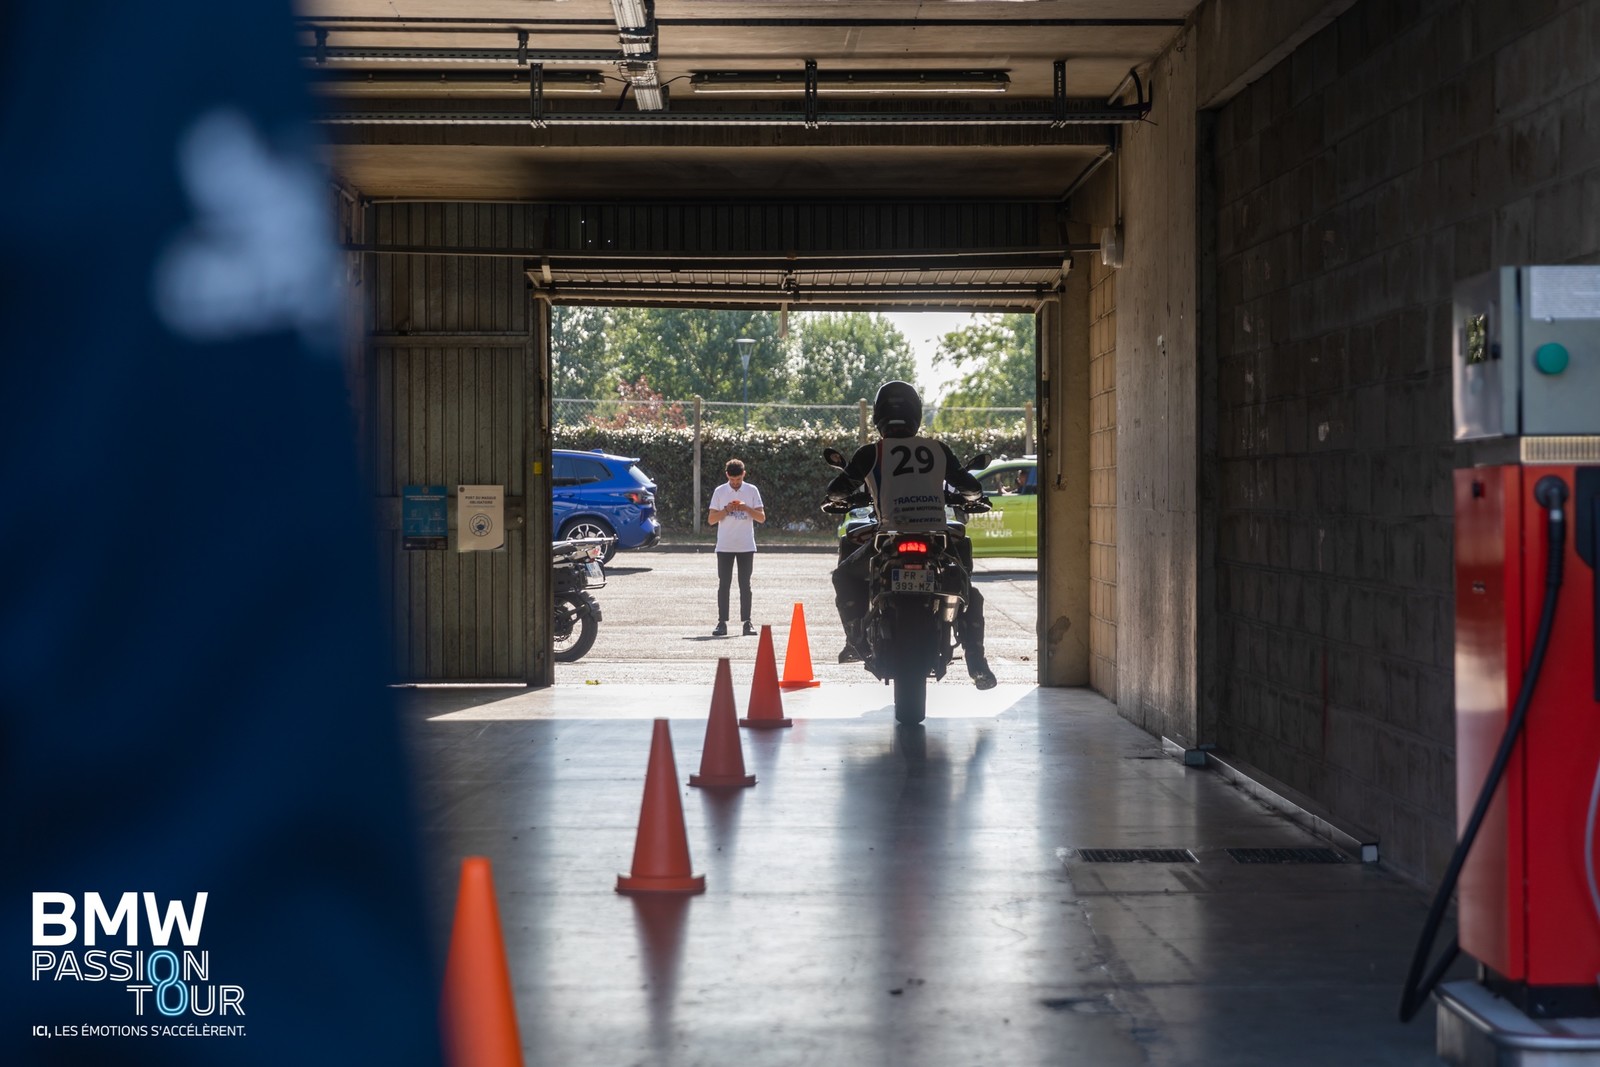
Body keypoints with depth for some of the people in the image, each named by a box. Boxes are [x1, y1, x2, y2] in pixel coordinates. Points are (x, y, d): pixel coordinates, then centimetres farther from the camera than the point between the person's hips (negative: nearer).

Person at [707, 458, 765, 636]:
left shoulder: (752, 491, 2)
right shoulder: (719, 492, 2)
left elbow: (762, 517, 1)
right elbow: (711, 519, 1)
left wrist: (746, 508, -15)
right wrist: (726, 510, -15)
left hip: (746, 546, 0)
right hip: (724, 546, 0)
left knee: (745, 585, 3)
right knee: (723, 584, 0)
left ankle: (747, 622, 6)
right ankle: (722, 622, 2)